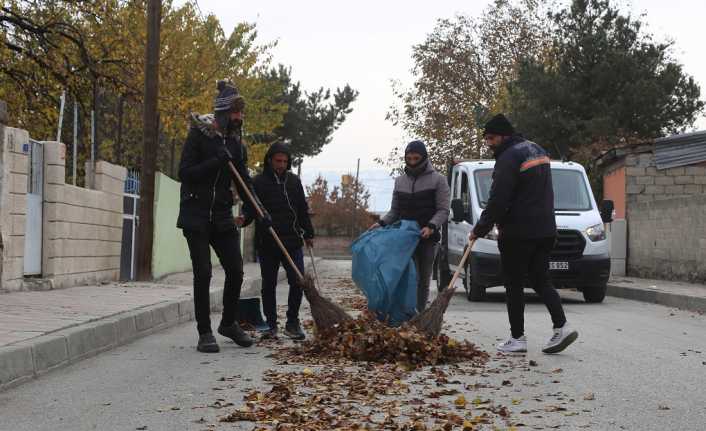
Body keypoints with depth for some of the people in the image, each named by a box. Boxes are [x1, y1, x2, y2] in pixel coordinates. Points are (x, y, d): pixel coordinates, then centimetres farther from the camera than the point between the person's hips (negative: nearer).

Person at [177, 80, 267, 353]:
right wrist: (216, 162, -22)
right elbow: (185, 173, -12)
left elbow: (244, 180, 7)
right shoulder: (199, 134, -7)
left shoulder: (236, 141, 8)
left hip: (222, 216, 5)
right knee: (203, 273, -7)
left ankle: (229, 323, 24)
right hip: (196, 215, -5)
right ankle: (205, 333, 2)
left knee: (235, 271, 3)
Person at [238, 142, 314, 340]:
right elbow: (250, 208, -1)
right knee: (268, 285, 5)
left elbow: (303, 210, 19)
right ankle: (271, 325, 15)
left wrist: (308, 234, 19)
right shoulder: (259, 182, 1)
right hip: (266, 243, -2)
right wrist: (244, 218, -22)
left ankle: (292, 323, 9)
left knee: (298, 281, -5)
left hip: (292, 242, 2)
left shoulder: (294, 181, 13)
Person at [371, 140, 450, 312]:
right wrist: (381, 223, -2)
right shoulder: (400, 181, 13)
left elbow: (443, 210, -5)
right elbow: (394, 211, 16)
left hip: (429, 238, -2)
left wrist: (431, 226, -22)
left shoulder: (437, 180, 1)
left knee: (424, 280, 4)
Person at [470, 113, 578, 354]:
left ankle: (517, 338, 4)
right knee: (540, 280, 13)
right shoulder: (537, 151, 16)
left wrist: (480, 229, -9)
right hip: (545, 230, 9)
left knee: (514, 285, 1)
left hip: (518, 233, -9)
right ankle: (561, 327, 0)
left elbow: (498, 201, -19)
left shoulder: (509, 158, -14)